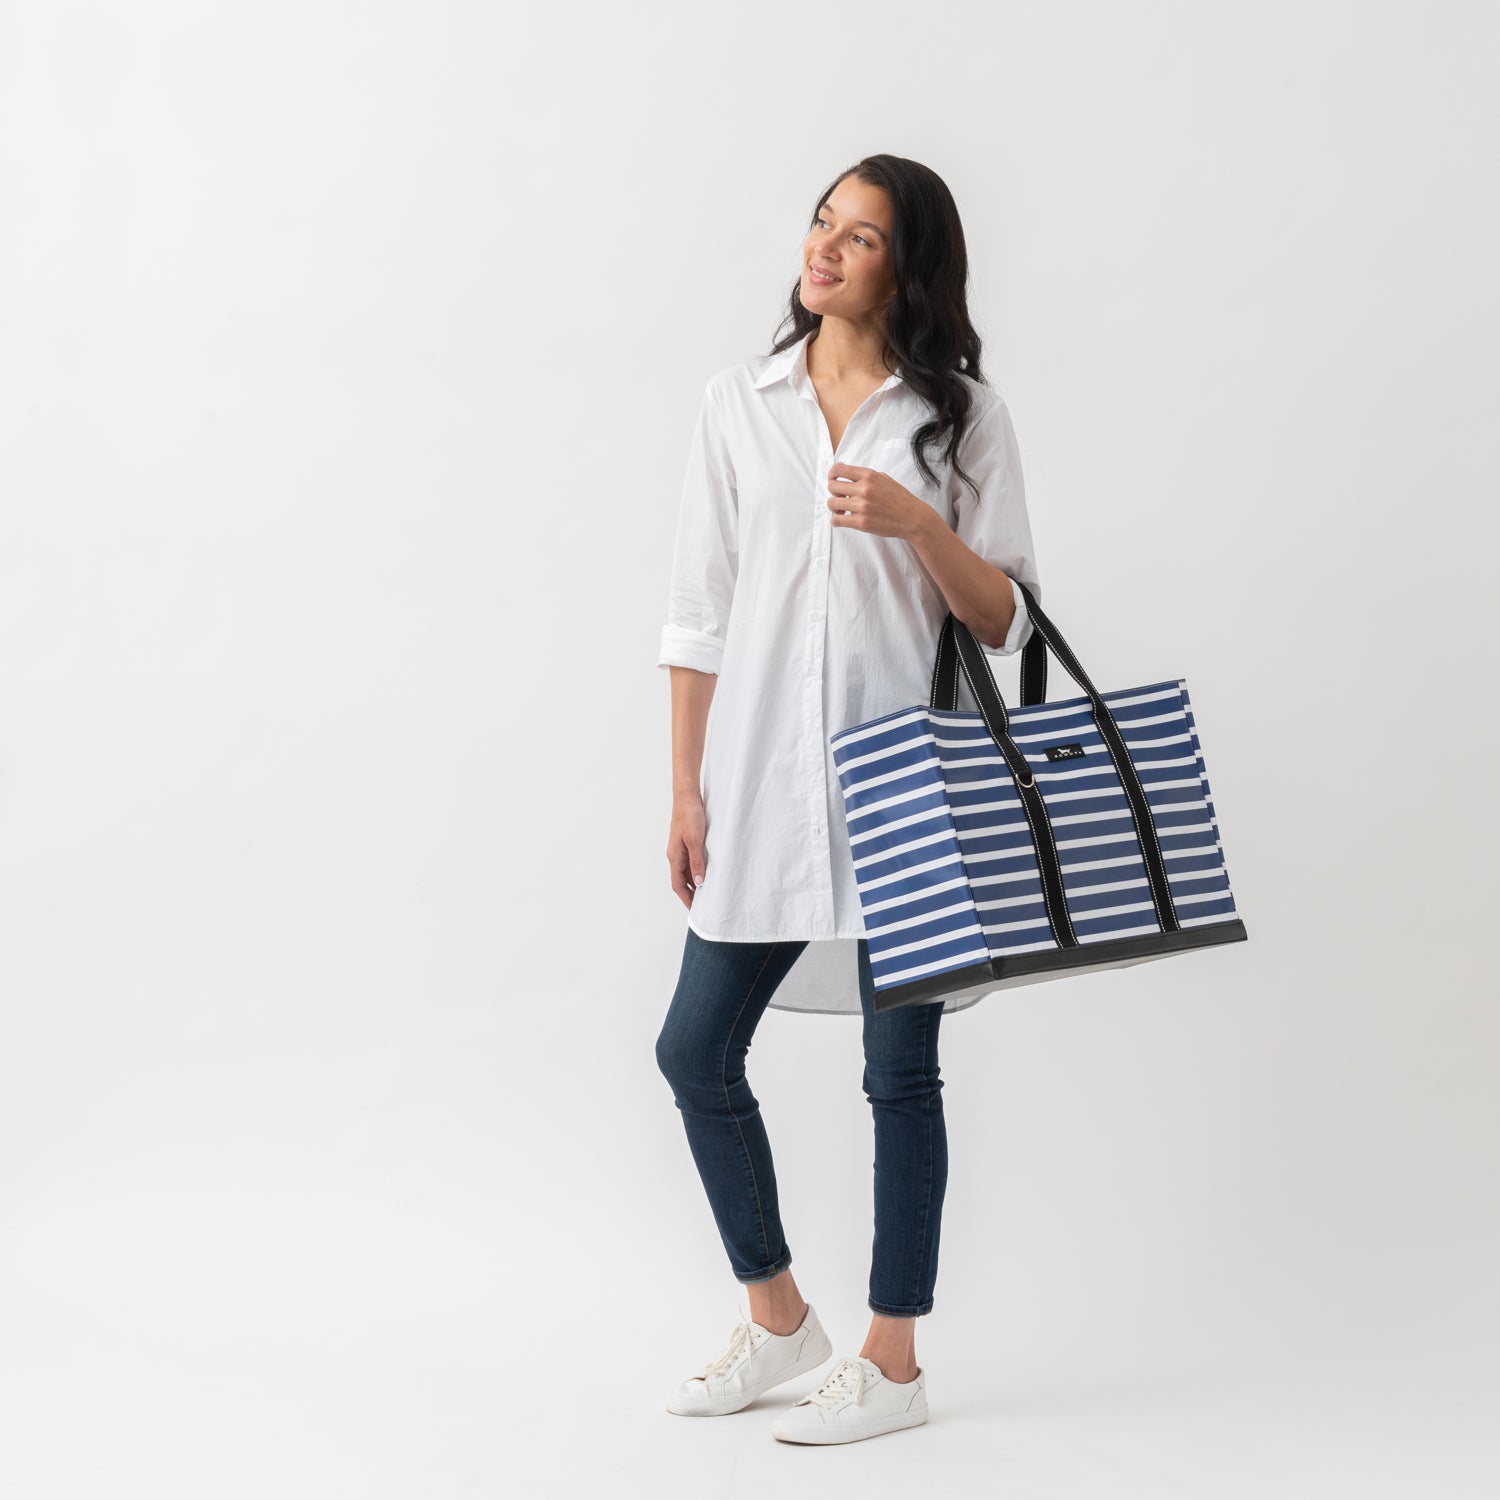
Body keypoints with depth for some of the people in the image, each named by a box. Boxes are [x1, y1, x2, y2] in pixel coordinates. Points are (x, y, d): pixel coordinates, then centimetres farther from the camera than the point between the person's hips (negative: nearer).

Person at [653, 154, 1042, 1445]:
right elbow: (700, 613, 8)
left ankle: (893, 1361, 18)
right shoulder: (741, 403, 7)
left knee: (900, 1071, 4)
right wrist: (687, 789, 4)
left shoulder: (962, 417, 0)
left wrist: (921, 524, -19)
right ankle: (777, 1318, 26)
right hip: (763, 779, 3)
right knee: (696, 1050, 5)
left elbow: (1005, 621, -1)